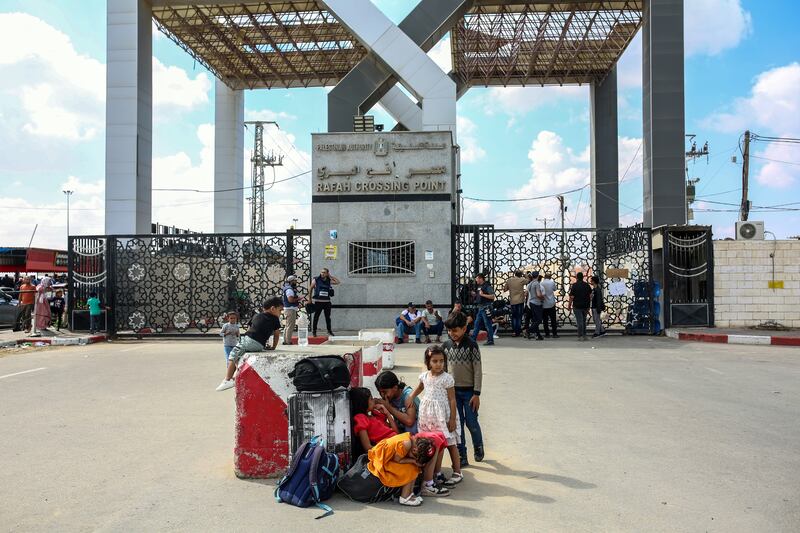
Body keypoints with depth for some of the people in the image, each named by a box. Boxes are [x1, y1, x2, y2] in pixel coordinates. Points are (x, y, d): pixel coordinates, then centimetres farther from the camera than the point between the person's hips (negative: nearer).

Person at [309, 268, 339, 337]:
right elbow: (311, 289, 6)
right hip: (318, 301, -3)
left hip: (327, 301, 3)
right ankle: (314, 330, 10)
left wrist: (330, 276, 1)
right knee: (316, 317, 2)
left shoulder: (329, 280, 6)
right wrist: (310, 299, 6)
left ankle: (329, 330, 20)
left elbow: (337, 282, 6)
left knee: (328, 317, 10)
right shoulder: (316, 280, -1)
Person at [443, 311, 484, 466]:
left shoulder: (471, 345, -10)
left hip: (469, 391, -3)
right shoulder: (446, 346, 0)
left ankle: (478, 448, 30)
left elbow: (478, 370, -9)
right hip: (452, 390, 3)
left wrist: (476, 394, -12)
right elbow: (443, 368, 7)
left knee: (471, 423, 3)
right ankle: (461, 457, 15)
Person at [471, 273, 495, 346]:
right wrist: (475, 294, 10)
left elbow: (492, 296, -19)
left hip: (486, 308, -9)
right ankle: (473, 339, 19)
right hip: (480, 308, 9)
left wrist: (483, 294, -21)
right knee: (477, 323, 12)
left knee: (488, 324, -3)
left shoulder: (487, 286, -12)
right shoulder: (479, 287, 14)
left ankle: (490, 340, 3)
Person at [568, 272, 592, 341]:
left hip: (577, 306, -4)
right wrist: (588, 305, 16)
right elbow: (590, 296, 8)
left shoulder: (575, 285, -9)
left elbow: (571, 297, -11)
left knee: (579, 321, -3)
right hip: (585, 306, 5)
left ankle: (580, 336, -4)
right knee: (584, 321, 15)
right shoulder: (587, 285, 5)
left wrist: (569, 306, -3)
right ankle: (584, 335, 18)